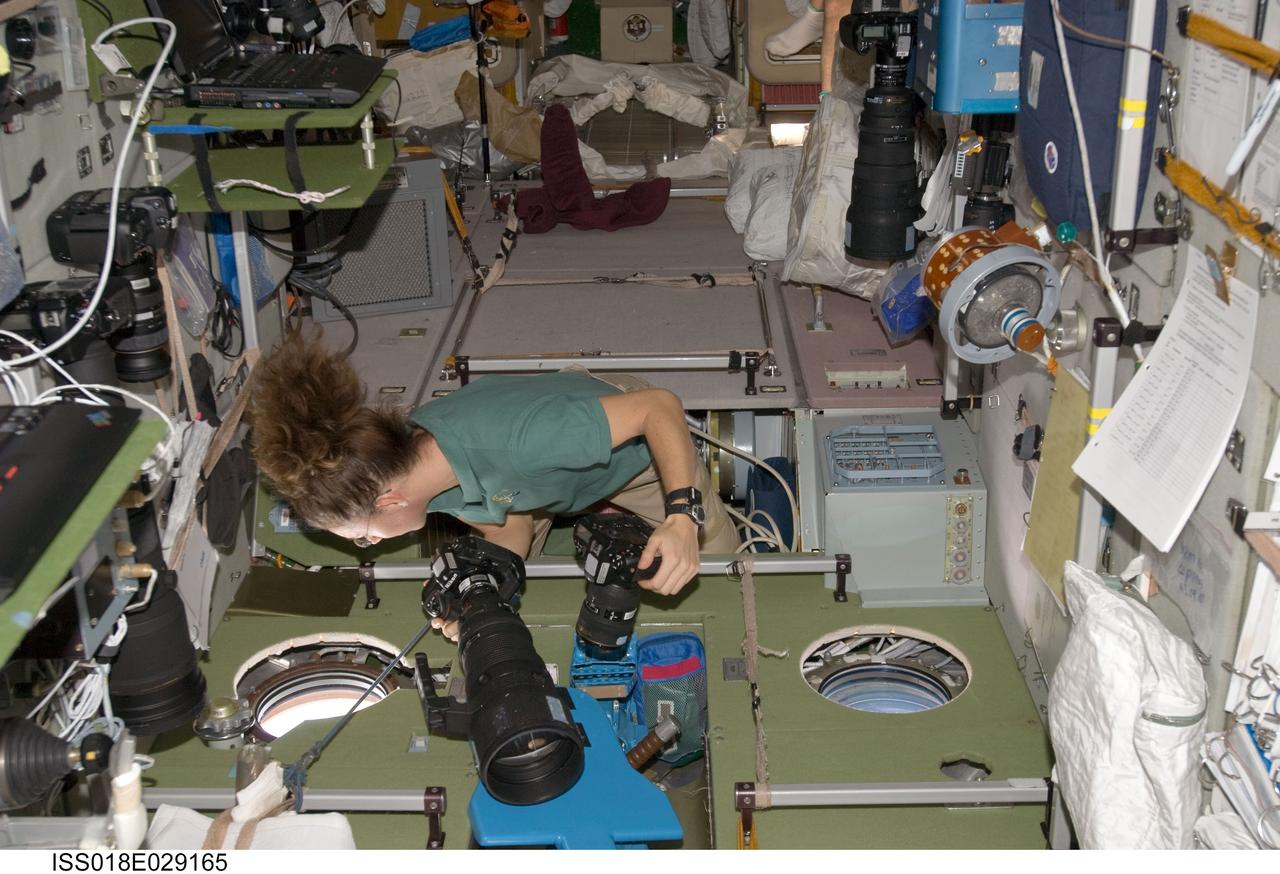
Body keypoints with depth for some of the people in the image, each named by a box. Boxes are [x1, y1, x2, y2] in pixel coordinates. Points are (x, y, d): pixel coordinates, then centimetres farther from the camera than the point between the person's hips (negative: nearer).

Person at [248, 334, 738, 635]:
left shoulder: (514, 437, -50)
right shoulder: (409, 454, -26)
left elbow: (660, 404, -42)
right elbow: (507, 529, -13)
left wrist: (682, 517, -54)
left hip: (634, 448, -4)